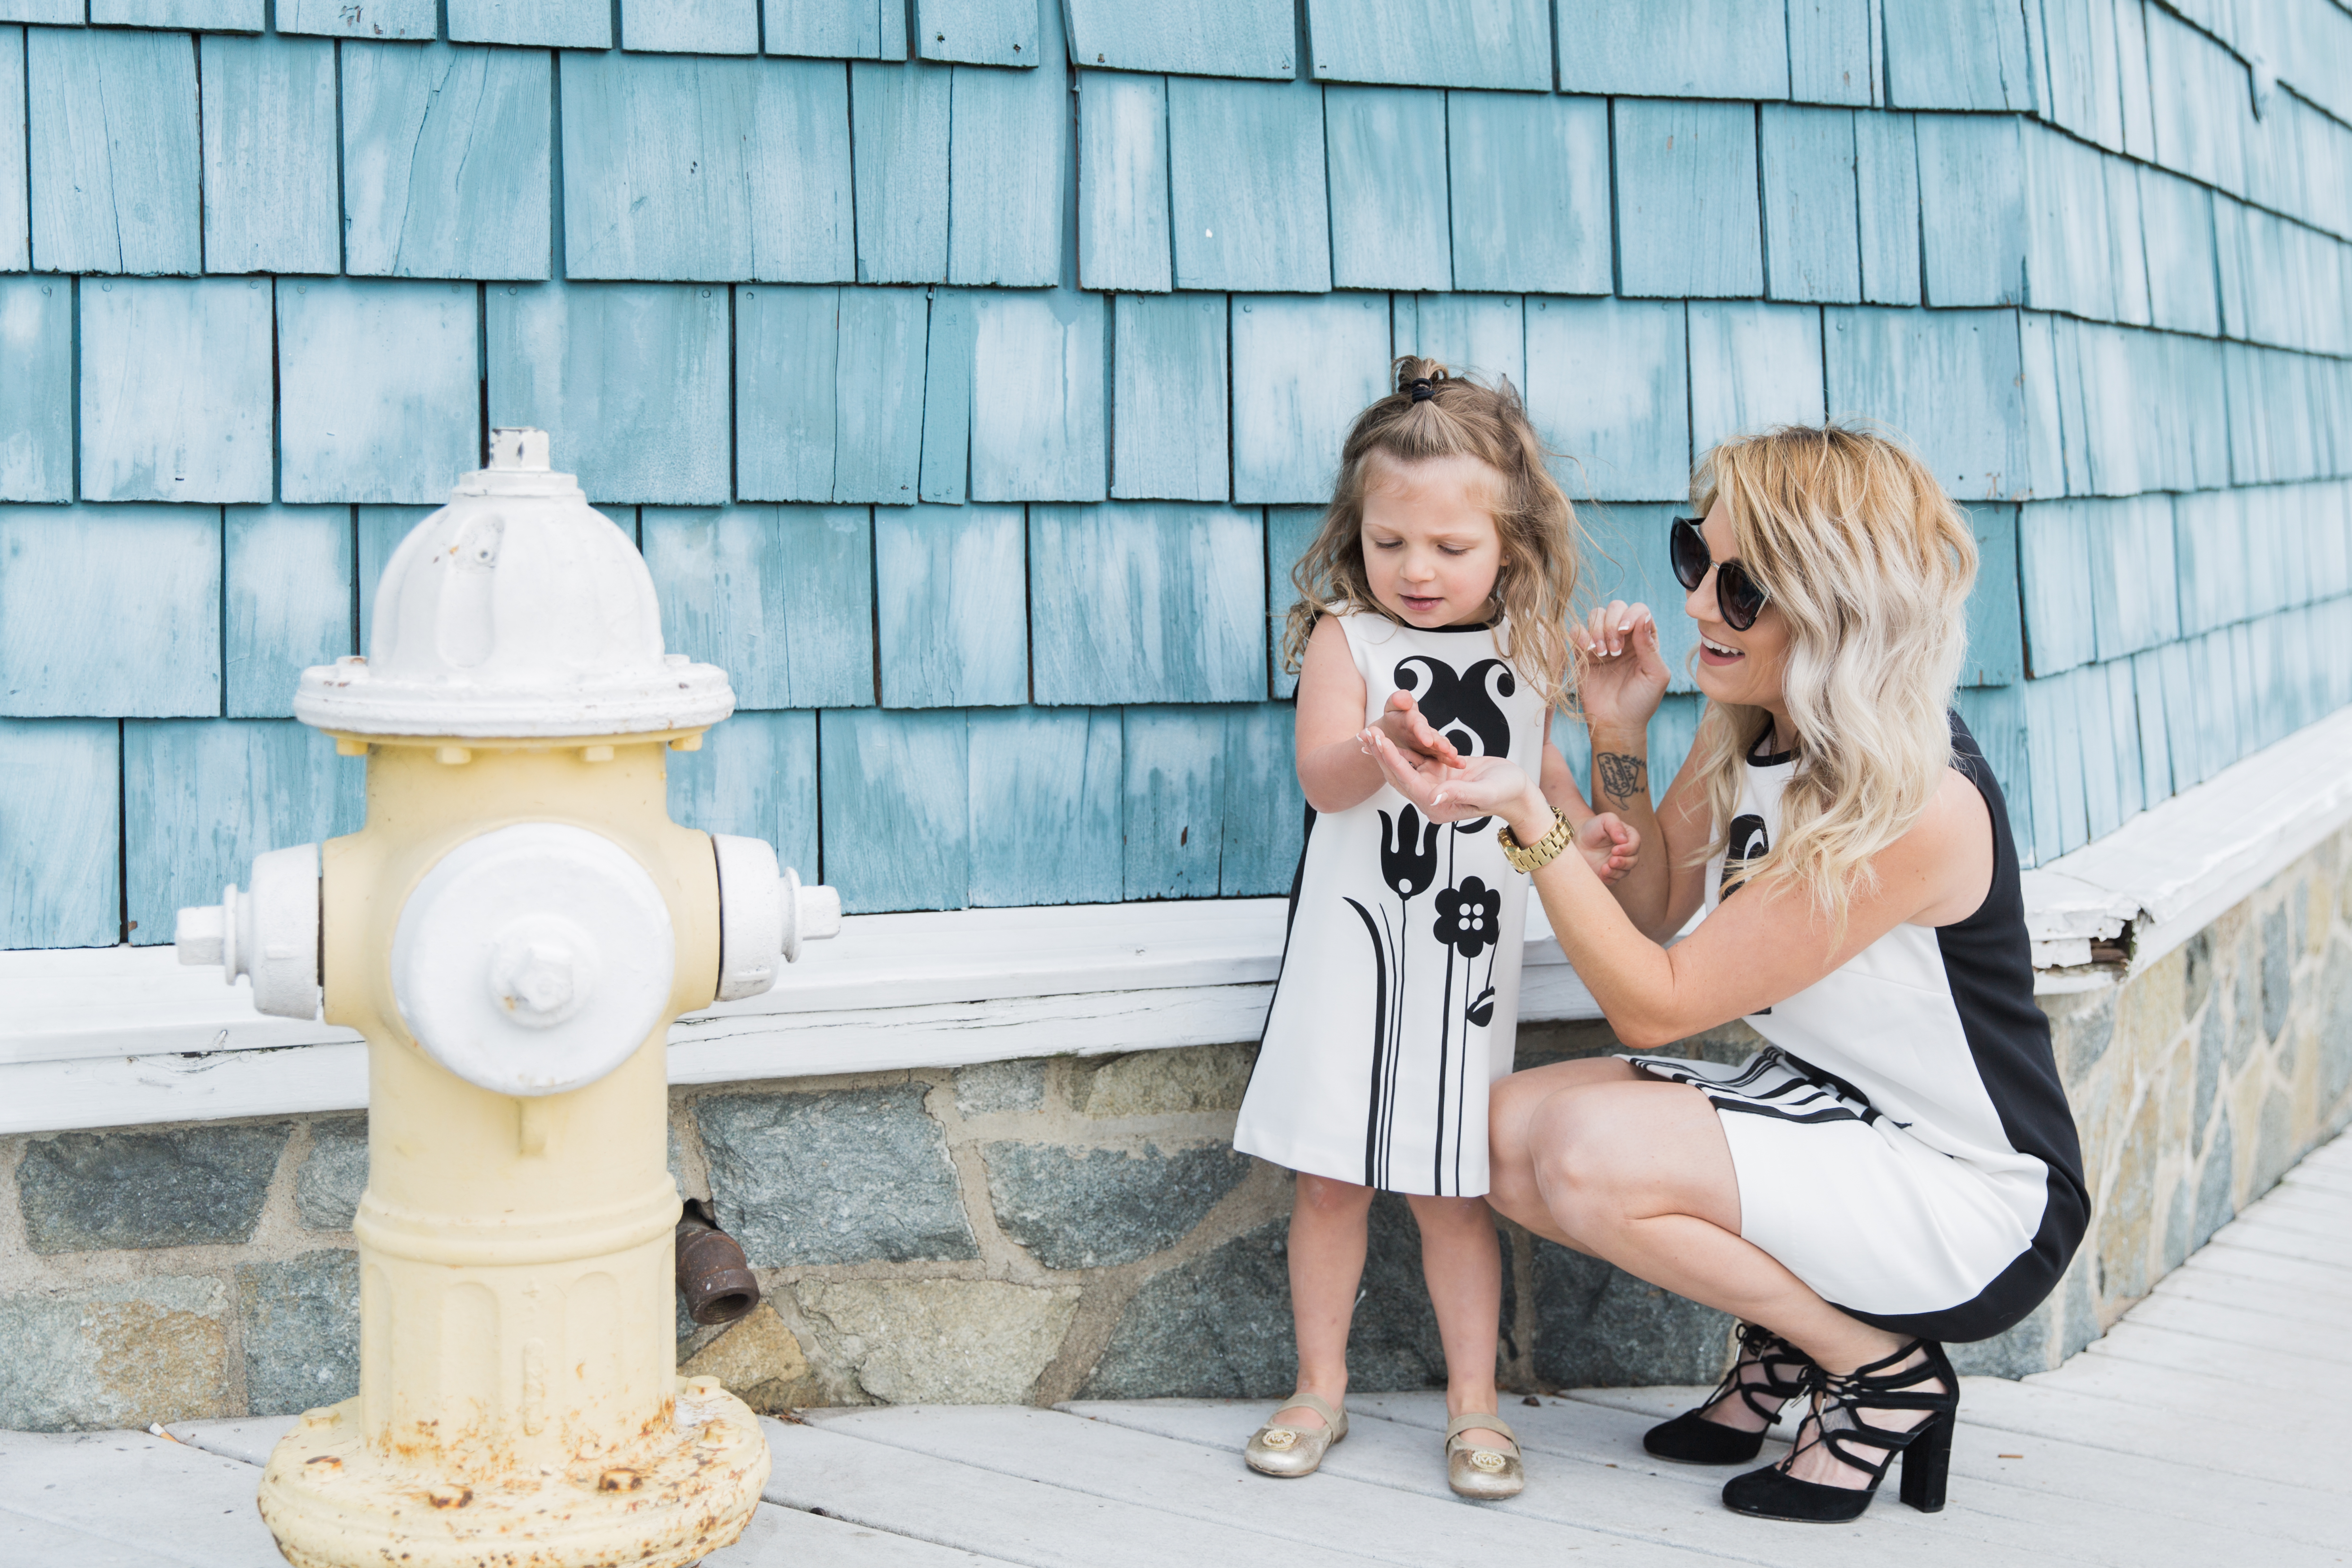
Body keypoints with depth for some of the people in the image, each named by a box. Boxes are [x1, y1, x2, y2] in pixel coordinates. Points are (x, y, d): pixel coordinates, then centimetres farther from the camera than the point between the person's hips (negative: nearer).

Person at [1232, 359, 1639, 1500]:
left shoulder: (1526, 647, 7)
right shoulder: (1346, 636, -4)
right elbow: (1319, 776, -17)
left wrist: (1582, 831, 5)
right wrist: (1385, 747, -37)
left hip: (1471, 952, 2)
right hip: (1356, 945, -1)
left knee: (1453, 1189, 6)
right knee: (1332, 1178, 4)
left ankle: (1473, 1406, 18)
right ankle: (1320, 1390, 21)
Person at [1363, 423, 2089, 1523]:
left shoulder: (1916, 805, -28)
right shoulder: (1745, 733, -3)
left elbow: (1653, 1005, -24)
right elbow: (1646, 908, 8)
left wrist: (1527, 815, -31)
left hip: (1974, 1202, -8)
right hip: (1823, 1109, 8)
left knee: (1592, 1153, -26)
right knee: (1506, 1132, -7)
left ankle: (1883, 1373, -3)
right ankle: (1787, 1332, 12)